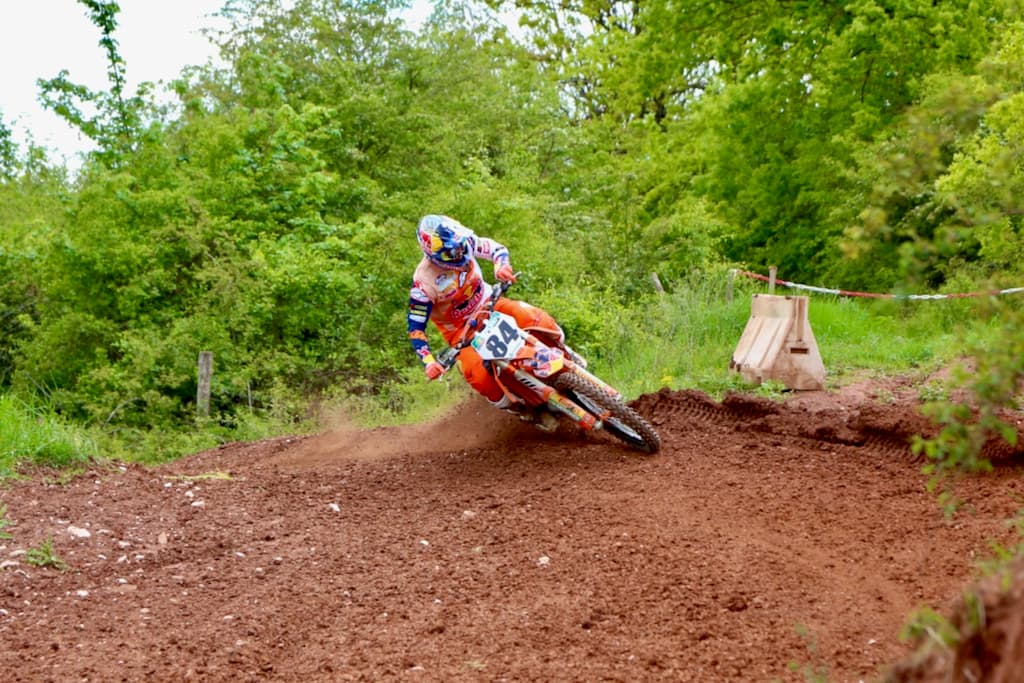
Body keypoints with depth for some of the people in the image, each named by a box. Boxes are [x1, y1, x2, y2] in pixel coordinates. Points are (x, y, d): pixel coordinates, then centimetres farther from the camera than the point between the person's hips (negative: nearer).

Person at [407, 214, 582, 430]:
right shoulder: (423, 283, -29)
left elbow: (496, 248, -10)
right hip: (460, 329, -3)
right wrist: (429, 362, -37)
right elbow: (415, 328, -23)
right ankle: (520, 410, 0)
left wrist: (501, 265, -35)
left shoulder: (463, 242, -20)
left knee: (538, 320, -19)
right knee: (479, 375, -27)